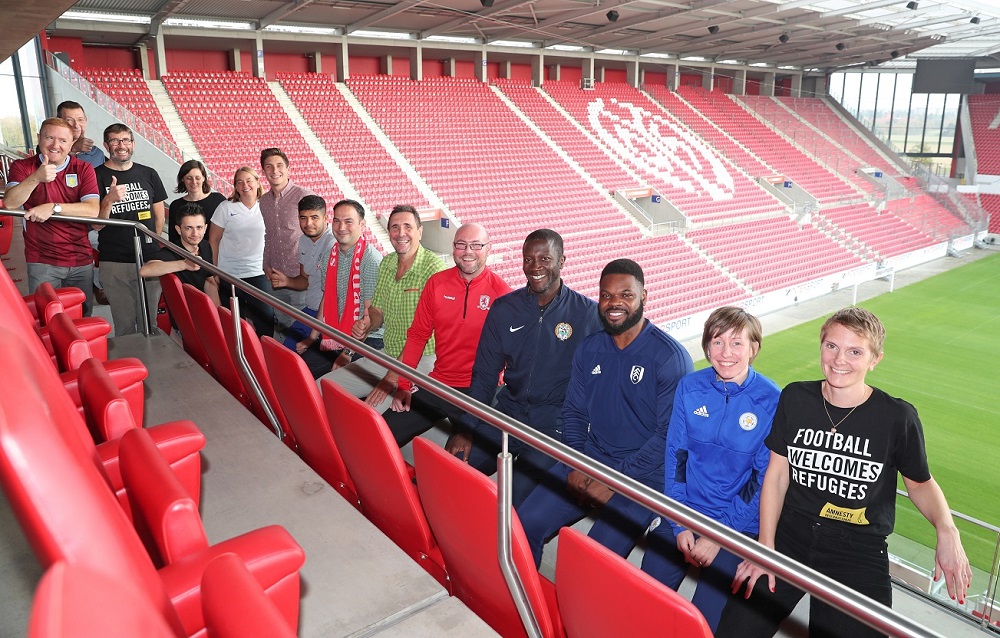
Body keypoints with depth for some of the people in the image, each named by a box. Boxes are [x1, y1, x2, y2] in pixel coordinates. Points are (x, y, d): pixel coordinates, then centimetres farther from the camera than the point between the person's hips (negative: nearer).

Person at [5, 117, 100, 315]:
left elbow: (93, 210, -11)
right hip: (42, 261, -1)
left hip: (81, 260, 1)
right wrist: (36, 178, -28)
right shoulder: (22, 167, 2)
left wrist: (53, 207, -22)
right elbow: (9, 203, -14)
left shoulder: (84, 169, 2)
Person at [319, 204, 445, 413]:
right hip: (387, 355, 7)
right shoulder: (386, 263, 7)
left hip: (421, 360, -7)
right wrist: (365, 325, -8)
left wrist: (394, 375, -23)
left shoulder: (434, 267, -17)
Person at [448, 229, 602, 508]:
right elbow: (484, 377, 8)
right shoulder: (503, 309, 5)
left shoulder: (588, 314, -4)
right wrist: (466, 428, -4)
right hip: (508, 413, 4)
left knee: (519, 495, -24)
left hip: (556, 426, -3)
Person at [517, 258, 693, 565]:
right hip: (589, 460, 5)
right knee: (524, 524, -10)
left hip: (643, 475, -5)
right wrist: (575, 465, -6)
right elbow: (574, 412, 11)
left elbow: (669, 435, -13)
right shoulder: (589, 349, 7)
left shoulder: (671, 357, -10)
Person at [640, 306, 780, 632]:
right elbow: (675, 455, 2)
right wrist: (680, 524, -5)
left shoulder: (771, 401, -11)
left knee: (703, 617, -9)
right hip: (686, 512, 3)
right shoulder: (690, 387, -2)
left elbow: (765, 479, -8)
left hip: (739, 523, -3)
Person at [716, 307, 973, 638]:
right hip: (789, 535, 2)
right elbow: (777, 474, 0)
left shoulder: (898, 416, -9)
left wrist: (947, 531, -13)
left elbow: (920, 482, 6)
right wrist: (766, 546, -4)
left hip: (858, 552, -1)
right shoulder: (795, 398, -3)